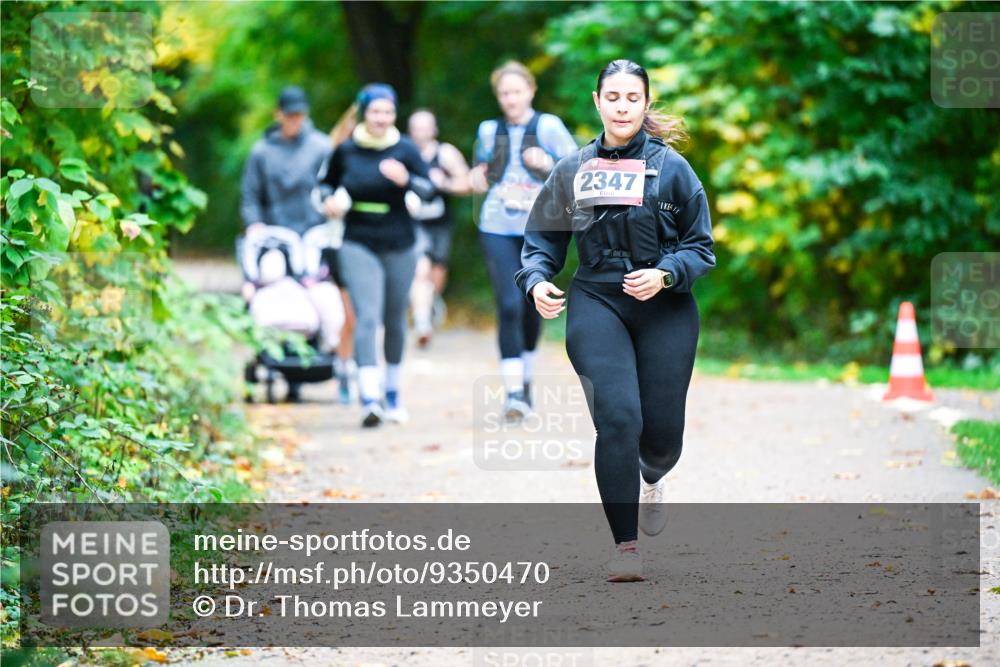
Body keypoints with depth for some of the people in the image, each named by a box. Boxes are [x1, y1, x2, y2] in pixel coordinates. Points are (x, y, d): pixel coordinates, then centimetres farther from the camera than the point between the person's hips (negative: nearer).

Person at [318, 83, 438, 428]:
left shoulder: (405, 150, -4)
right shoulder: (345, 151, -2)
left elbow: (430, 189, -6)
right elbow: (325, 183, 14)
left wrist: (405, 180, -24)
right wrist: (330, 201, -8)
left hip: (399, 247, 1)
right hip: (358, 247, -1)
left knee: (395, 321, 13)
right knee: (367, 318, -15)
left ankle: (392, 391, 33)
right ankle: (369, 399, -25)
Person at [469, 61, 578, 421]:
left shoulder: (548, 126, 0)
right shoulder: (489, 130, 9)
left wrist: (548, 163, -21)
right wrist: (477, 180, 1)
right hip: (498, 227, 1)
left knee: (532, 307, 11)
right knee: (509, 306, -12)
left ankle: (525, 380, 31)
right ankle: (514, 391, -15)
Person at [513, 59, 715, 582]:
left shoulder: (671, 167, 1)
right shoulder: (572, 171, 7)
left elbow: (701, 245, 2)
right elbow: (543, 236, 13)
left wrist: (664, 274, -16)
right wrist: (537, 281, -6)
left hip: (665, 308, 0)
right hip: (596, 305, 0)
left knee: (662, 431, 1)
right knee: (617, 420, -17)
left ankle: (651, 480, 41)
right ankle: (625, 546, -11)